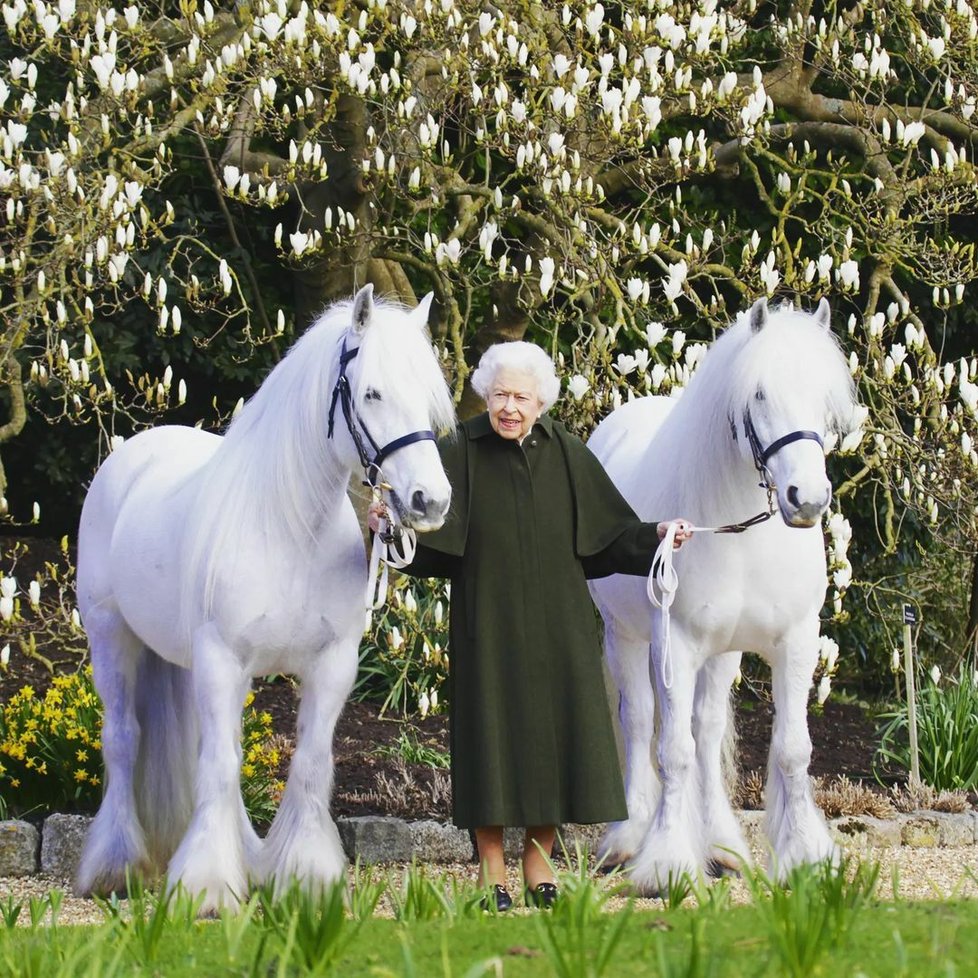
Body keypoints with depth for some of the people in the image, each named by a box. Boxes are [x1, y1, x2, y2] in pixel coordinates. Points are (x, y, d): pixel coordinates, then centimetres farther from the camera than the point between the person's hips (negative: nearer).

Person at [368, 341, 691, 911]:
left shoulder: (567, 455, 4)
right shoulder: (461, 454, -3)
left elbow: (610, 532, 7)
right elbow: (427, 533, -11)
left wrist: (656, 535, -8)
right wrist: (392, 522, -30)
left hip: (558, 626, 3)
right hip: (489, 624, -3)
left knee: (555, 730, 4)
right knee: (493, 733, -2)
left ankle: (539, 863, 16)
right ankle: (491, 872, 7)